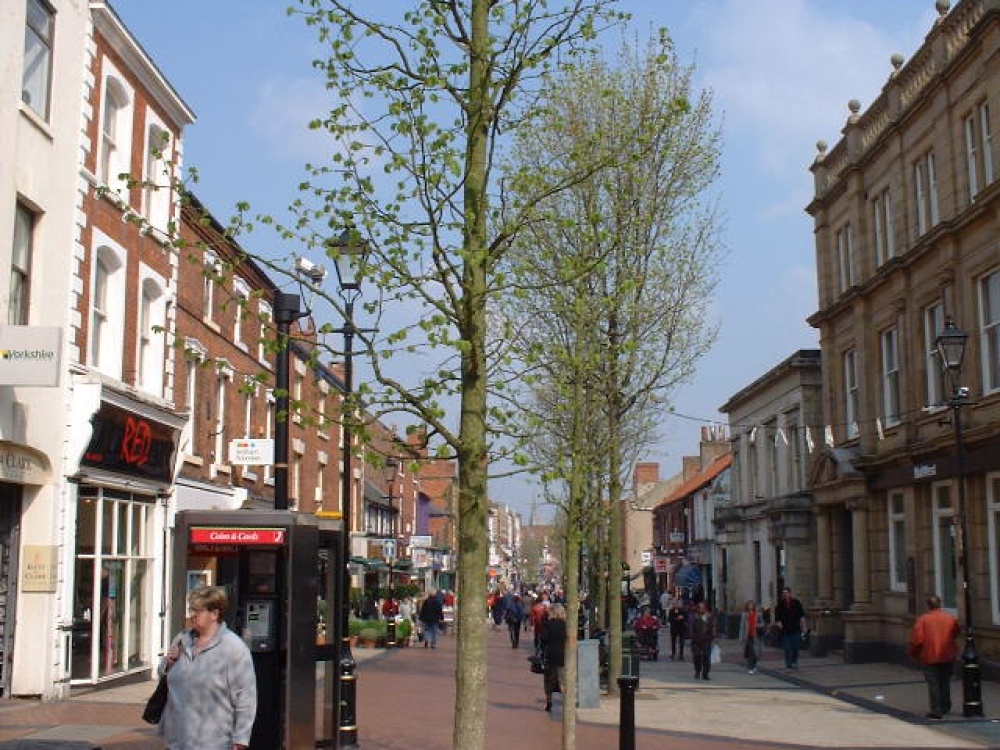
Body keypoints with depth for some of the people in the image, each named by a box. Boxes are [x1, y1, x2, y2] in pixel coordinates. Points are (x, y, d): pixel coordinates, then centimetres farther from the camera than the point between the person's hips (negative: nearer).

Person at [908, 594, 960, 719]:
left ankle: (936, 710, -5)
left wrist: (911, 652, 1)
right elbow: (955, 634, 13)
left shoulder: (922, 619, -13)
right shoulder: (950, 618, -2)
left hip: (929, 658, -4)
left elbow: (917, 639, -14)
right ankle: (945, 707, 30)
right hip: (948, 657, 4)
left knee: (933, 684, 0)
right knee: (945, 683, 18)